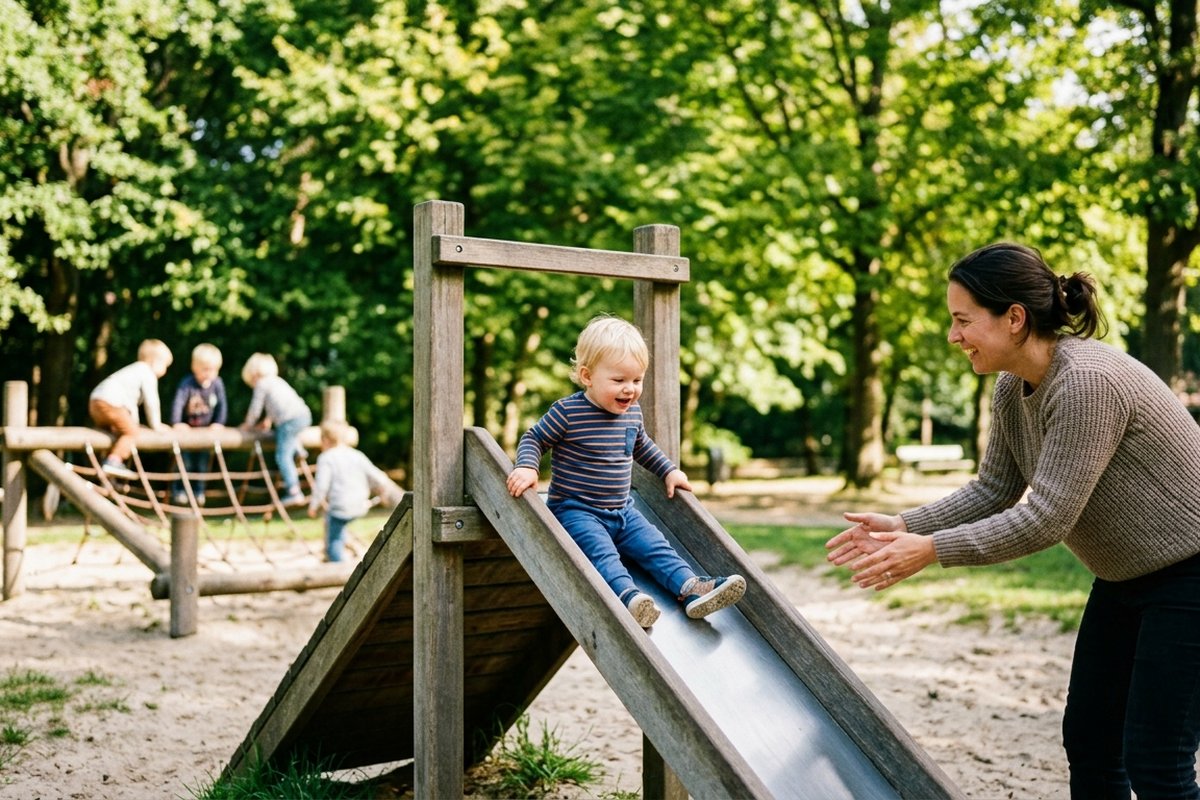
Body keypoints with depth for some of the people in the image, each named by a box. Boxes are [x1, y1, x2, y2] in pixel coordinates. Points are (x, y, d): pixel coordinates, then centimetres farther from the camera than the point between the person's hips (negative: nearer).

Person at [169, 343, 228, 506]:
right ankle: (178, 491, 6)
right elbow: (178, 402, -28)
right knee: (185, 461, -4)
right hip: (187, 428, -3)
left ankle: (198, 491, 18)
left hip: (206, 430, 3)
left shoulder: (217, 384, -10)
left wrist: (218, 423, -14)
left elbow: (222, 405, -5)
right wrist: (177, 423, -36)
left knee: (202, 462, 7)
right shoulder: (187, 383, -21)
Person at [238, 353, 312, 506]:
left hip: (289, 420, -9)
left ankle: (294, 492, -19)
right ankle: (296, 448, 21)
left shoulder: (261, 384, 5)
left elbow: (255, 409, 8)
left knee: (282, 456, -9)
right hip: (304, 414, 9)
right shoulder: (279, 381, 29)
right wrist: (268, 421, 46)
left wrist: (248, 425, 24)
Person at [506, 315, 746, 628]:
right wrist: (527, 467, -22)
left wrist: (669, 471, 24)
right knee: (602, 553, -31)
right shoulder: (567, 412, -13)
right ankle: (629, 595, -53)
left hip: (622, 511, 7)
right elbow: (534, 439, -4)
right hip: (576, 511, -7)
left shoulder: (632, 412, 7)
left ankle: (691, 588, -23)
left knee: (656, 547, -11)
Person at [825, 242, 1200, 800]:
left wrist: (933, 550, -28)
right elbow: (993, 490, 5)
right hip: (1127, 577, 9)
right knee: (1088, 743, 12)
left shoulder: (1087, 382, -29)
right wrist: (905, 526, -7)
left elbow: (1046, 519, -30)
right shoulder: (1012, 390, -1)